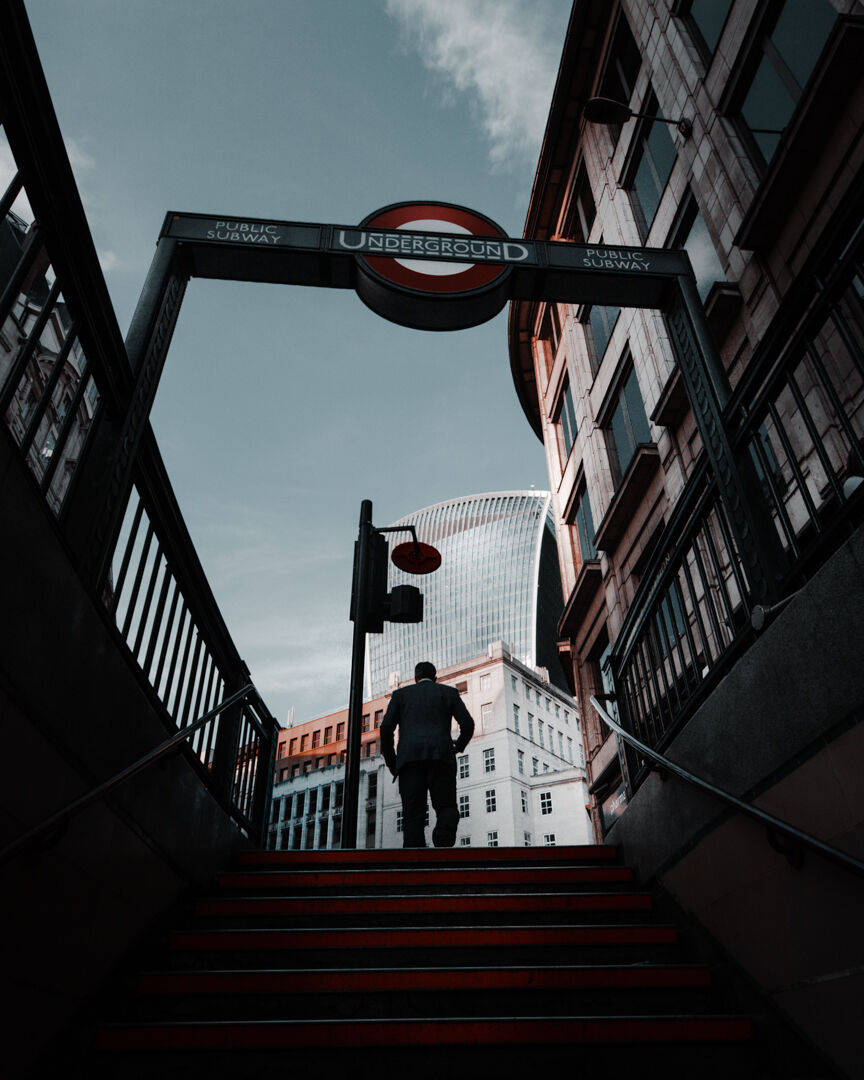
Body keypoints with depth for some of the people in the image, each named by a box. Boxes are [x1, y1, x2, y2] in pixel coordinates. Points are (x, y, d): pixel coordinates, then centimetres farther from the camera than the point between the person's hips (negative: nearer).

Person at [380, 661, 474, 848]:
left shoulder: (401, 694, 20)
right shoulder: (449, 692, 20)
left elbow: (386, 727, 7)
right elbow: (467, 724, 8)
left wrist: (390, 761, 16)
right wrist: (459, 746, 26)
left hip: (409, 758, 1)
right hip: (441, 756, 0)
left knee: (413, 815, 0)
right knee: (447, 808, 4)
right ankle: (443, 843, -26)